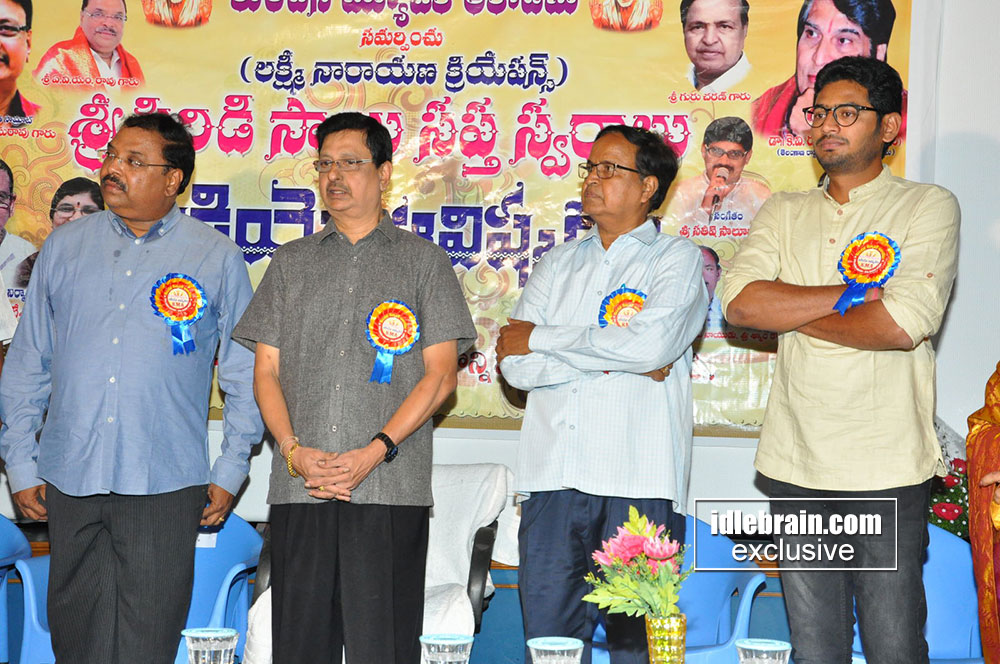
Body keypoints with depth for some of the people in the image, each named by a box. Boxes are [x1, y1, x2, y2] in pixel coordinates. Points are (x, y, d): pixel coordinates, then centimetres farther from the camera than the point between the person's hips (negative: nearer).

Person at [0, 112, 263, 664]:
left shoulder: (217, 257, 3)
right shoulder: (64, 247, 10)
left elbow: (246, 372, 6)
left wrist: (230, 471, 2)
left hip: (164, 484, -3)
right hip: (69, 479, 3)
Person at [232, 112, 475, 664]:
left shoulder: (422, 260, 9)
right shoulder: (292, 262, 18)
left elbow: (440, 375, 2)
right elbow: (266, 371, 13)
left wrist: (375, 451, -10)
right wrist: (294, 450, -5)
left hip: (390, 489, -2)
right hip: (298, 490, 3)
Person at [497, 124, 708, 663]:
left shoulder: (676, 259, 6)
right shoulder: (559, 263, 19)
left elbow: (651, 344, -15)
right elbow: (514, 365, 6)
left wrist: (542, 340, -5)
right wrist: (616, 358, -5)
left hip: (639, 482, -4)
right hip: (553, 477, 4)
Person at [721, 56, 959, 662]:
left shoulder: (928, 206, 0)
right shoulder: (785, 212, 13)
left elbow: (905, 325, -15)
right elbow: (740, 301, -4)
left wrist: (789, 310, -4)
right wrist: (853, 294, -11)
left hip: (888, 467, -4)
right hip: (797, 462, 4)